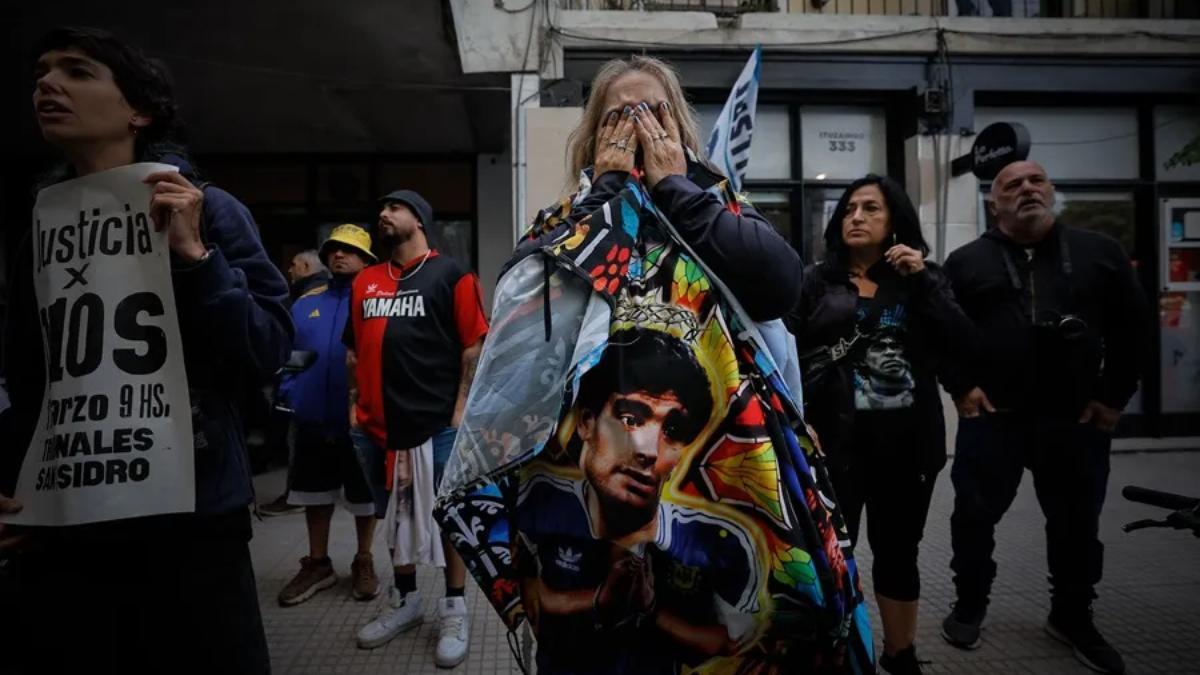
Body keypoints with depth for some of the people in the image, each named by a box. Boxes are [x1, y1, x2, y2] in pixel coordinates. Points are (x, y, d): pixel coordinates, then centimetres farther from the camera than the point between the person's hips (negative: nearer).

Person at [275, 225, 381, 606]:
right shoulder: (305, 304, 8)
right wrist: (288, 396, -1)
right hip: (312, 421, 5)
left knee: (364, 498, 10)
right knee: (315, 495, 17)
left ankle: (364, 564, 28)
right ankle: (317, 564, 33)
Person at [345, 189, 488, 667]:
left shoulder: (450, 275, -1)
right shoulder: (365, 282, 13)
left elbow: (474, 345, -6)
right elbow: (355, 350, 17)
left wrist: (461, 409, -11)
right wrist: (355, 405, 9)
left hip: (438, 422, -5)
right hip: (377, 424, 5)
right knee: (394, 514, 16)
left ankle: (454, 611, 18)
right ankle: (404, 601, 33)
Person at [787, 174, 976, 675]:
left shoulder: (922, 279, 9)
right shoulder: (815, 281, 3)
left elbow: (962, 346, -4)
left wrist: (922, 279, -10)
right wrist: (798, 423, -12)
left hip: (907, 438, 3)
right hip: (836, 438, -2)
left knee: (898, 551, 15)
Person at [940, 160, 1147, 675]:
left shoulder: (1100, 252, 6)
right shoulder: (967, 261, 2)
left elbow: (1131, 326, 7)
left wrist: (1114, 396, 2)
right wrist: (960, 385, -7)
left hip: (1078, 419, 2)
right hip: (991, 417, -1)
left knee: (1077, 525, 12)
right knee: (974, 517, 6)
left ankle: (1073, 619, 32)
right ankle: (969, 607, 26)